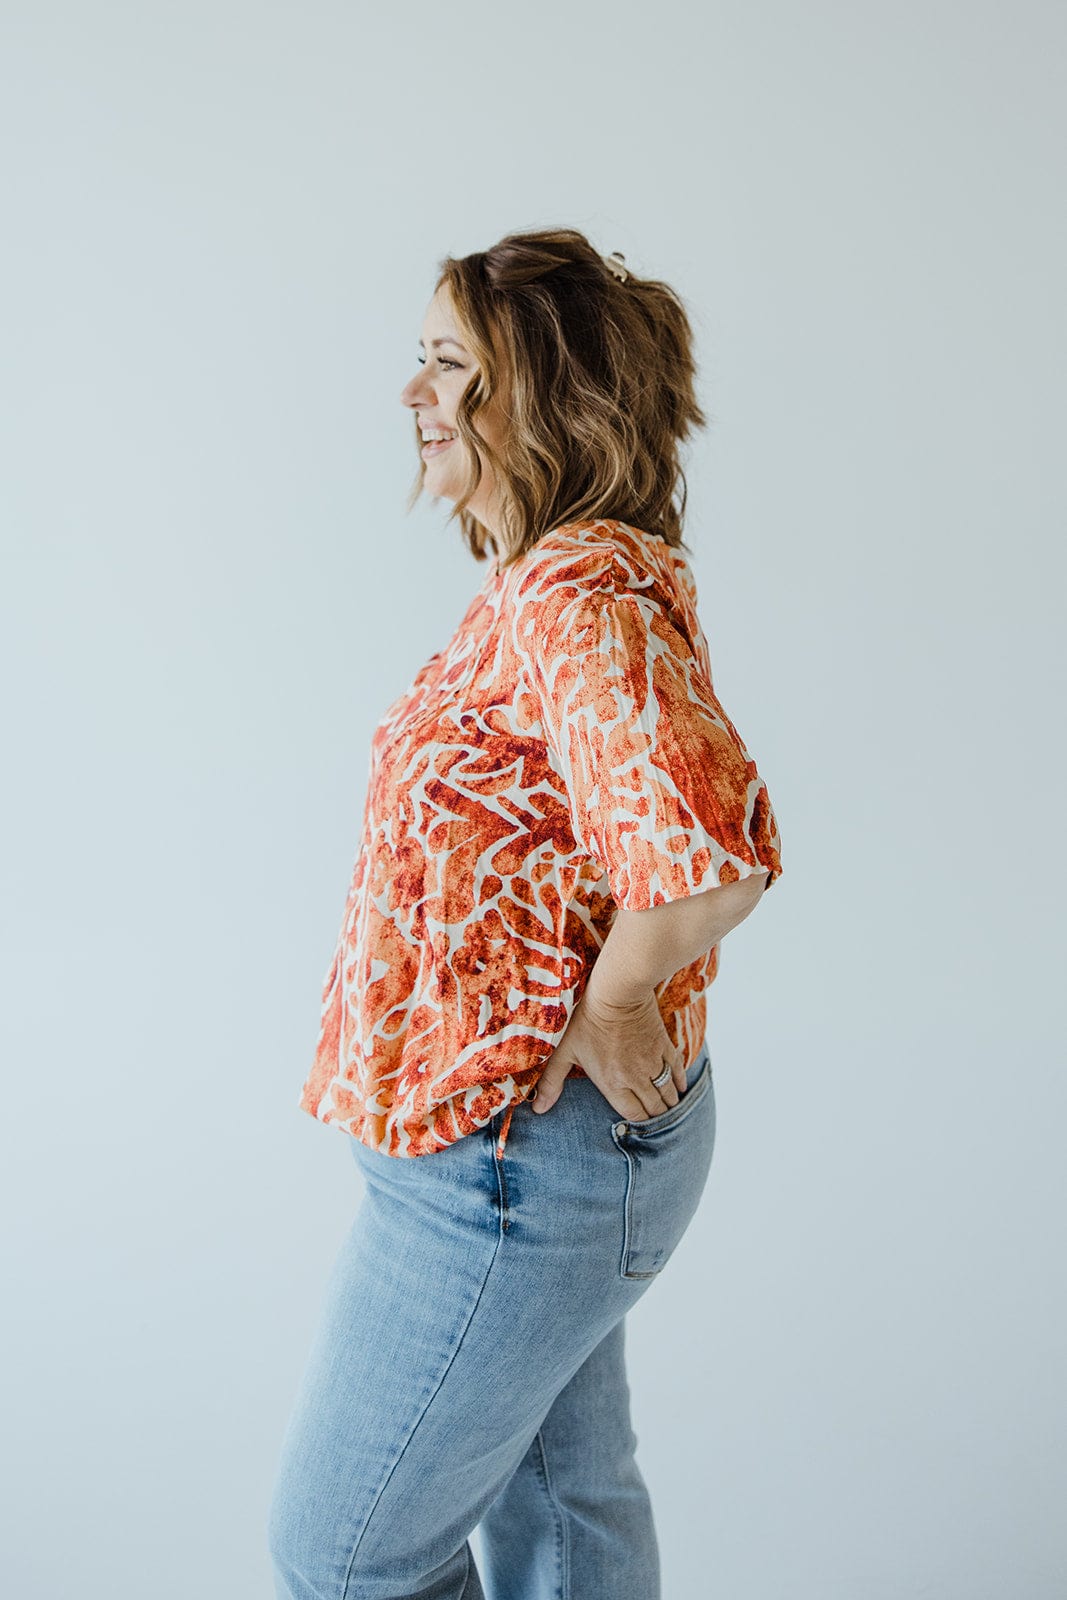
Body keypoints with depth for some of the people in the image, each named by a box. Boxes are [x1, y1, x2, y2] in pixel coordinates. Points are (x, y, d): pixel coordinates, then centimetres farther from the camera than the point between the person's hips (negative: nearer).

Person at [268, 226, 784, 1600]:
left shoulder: (579, 593, -24)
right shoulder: (544, 576, 9)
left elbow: (711, 853, -38)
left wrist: (611, 1000, -21)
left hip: (504, 1157, -10)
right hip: (562, 1142, 10)